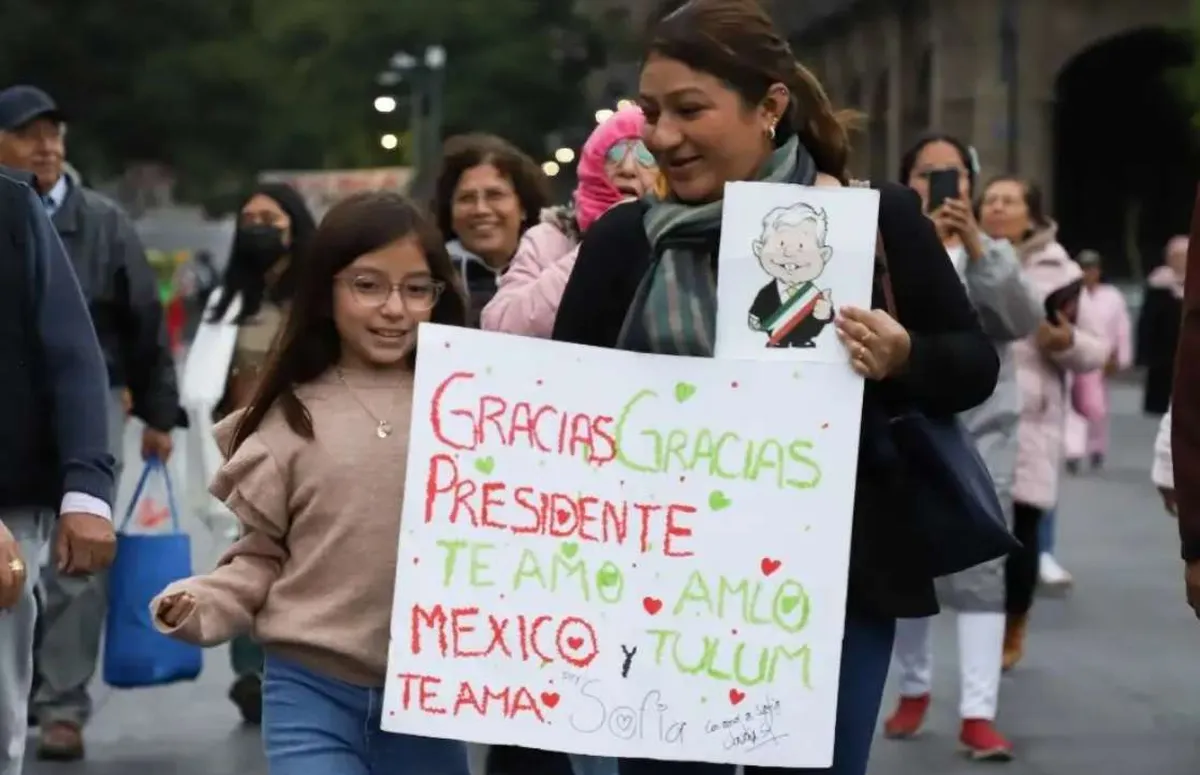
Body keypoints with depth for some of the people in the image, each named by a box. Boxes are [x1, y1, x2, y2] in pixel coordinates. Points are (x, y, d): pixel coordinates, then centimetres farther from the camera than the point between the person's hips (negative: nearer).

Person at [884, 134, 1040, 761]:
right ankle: (913, 690, 26)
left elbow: (1025, 321, -10)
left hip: (982, 423, 1)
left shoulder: (994, 252, 8)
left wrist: (976, 249, -20)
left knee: (981, 564, -8)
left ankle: (978, 714, -11)